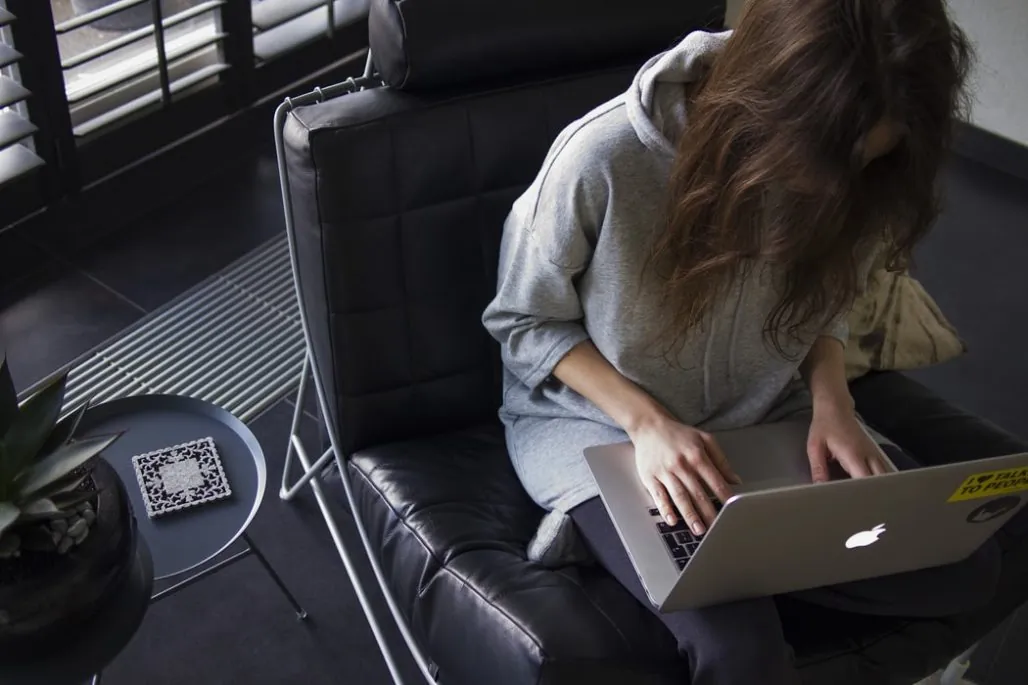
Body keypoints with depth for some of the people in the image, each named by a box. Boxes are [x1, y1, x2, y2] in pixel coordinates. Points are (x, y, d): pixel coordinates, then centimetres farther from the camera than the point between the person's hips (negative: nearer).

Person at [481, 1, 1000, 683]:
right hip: (599, 422, -5)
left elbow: (825, 298, 6)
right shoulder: (603, 159, -28)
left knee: (967, 566, -9)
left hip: (766, 416, 5)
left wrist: (831, 399, -14)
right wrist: (647, 420, -25)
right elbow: (524, 322, -12)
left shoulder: (841, 175, -15)